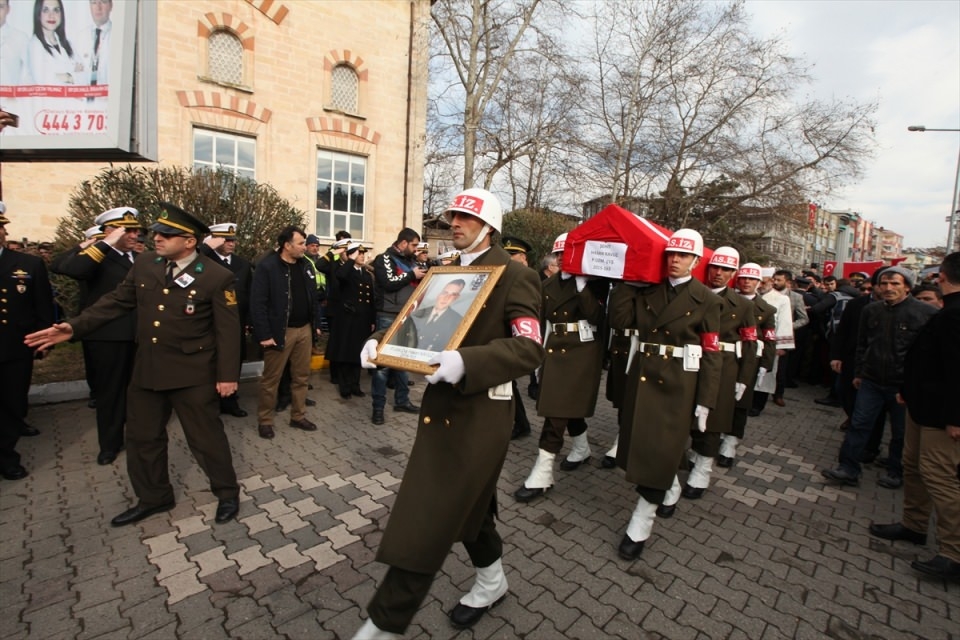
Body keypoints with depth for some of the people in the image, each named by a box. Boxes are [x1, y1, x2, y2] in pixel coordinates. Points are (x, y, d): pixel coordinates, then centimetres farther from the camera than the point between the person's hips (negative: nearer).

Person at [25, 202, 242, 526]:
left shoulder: (217, 277, -14)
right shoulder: (144, 264, 3)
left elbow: (227, 329, -13)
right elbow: (116, 301, 14)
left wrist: (227, 374, -13)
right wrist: (75, 327, 6)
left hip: (192, 373, -6)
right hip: (147, 368, 7)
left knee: (205, 436, 4)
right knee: (142, 437, 17)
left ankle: (227, 493, 25)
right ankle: (153, 497, 38)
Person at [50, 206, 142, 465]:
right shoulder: (94, 255, -6)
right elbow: (71, 268, -29)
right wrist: (106, 244, -26)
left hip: (139, 335, 5)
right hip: (107, 336, -5)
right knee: (109, 391, 9)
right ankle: (110, 443, 25)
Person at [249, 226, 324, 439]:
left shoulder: (306, 265, 8)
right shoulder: (267, 266, -11)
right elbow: (257, 303, -14)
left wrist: (316, 323, 9)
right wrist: (264, 334, -17)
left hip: (305, 329, 6)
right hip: (280, 331, -5)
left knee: (301, 376, 13)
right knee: (271, 378, 6)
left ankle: (298, 416, 26)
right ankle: (264, 421, 22)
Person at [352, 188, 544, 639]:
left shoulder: (514, 276, -12)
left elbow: (529, 348, -21)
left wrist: (466, 361, -35)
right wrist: (381, 342, -3)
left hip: (481, 411, -8)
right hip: (444, 404, 8)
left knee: (427, 519, 0)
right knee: (467, 499, 23)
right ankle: (491, 582, 48)